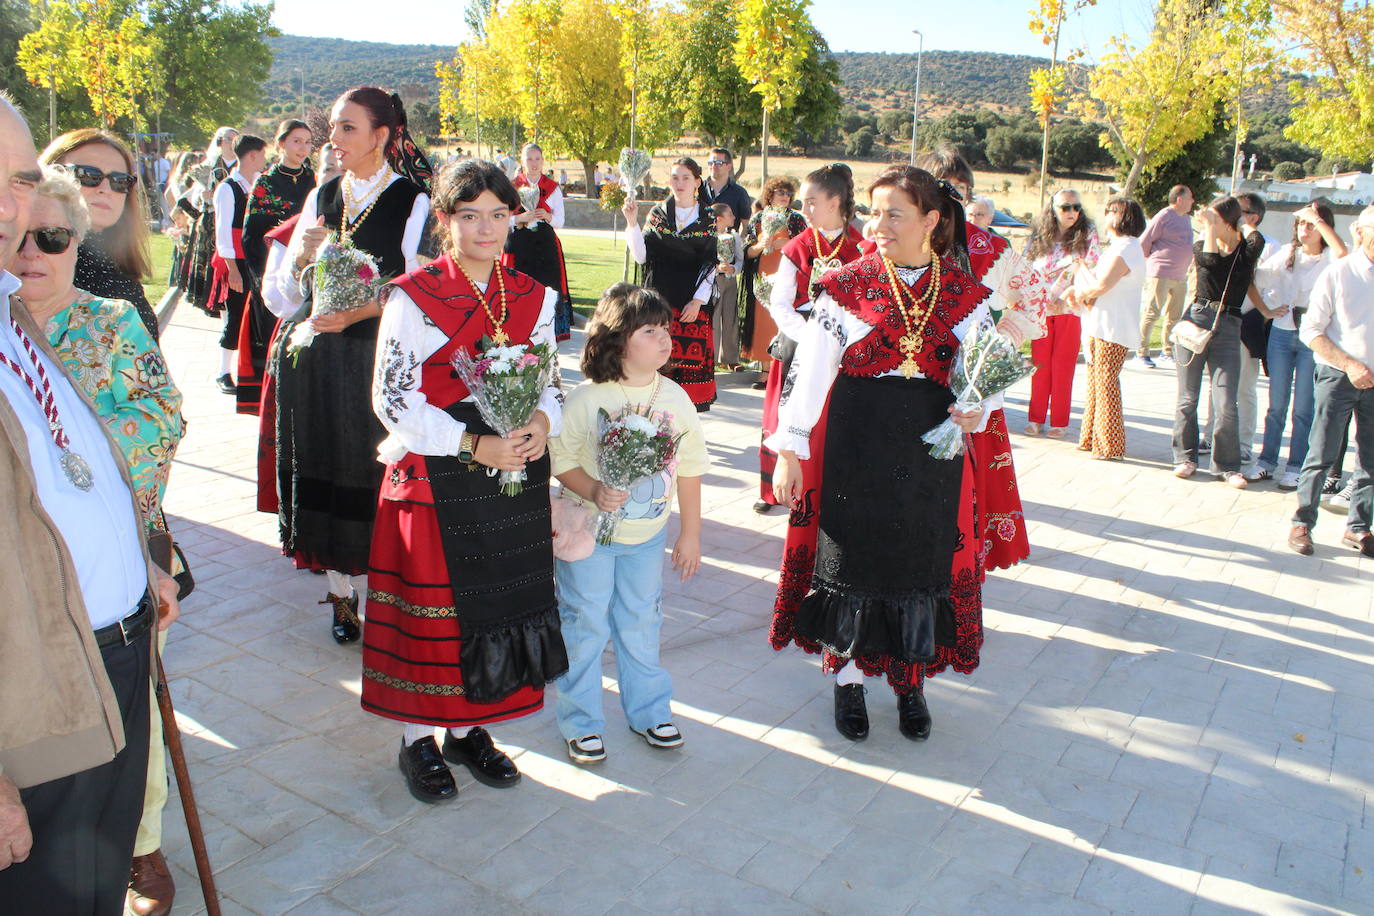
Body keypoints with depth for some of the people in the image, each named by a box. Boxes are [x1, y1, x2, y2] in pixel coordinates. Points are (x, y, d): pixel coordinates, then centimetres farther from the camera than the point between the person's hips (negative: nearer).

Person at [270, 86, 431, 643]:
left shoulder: (414, 201, -4)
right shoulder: (321, 197, 12)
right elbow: (287, 292, 11)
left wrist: (356, 313, -19)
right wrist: (301, 256, -9)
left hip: (377, 360, -5)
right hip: (313, 360, 5)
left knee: (373, 468, -3)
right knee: (324, 466, 8)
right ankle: (340, 592, 22)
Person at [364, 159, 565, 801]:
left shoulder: (533, 297, 6)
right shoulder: (413, 297, -8)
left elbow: (550, 381, 13)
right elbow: (393, 400, -11)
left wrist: (543, 421, -10)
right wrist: (472, 445, -19)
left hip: (515, 479, 5)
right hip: (433, 479, -4)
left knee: (502, 599, 12)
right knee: (430, 608, 5)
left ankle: (467, 729, 32)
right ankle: (419, 740, 26)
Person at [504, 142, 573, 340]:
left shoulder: (553, 188, 11)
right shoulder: (513, 186, 8)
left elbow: (560, 222, 8)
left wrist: (548, 216, -13)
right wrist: (521, 218, -14)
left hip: (546, 244, 1)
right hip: (519, 244, -1)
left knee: (547, 286, -7)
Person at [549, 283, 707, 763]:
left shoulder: (675, 398, -5)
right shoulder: (586, 399, -16)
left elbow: (689, 469, 2)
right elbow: (560, 459, -11)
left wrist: (690, 534, 5)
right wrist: (594, 491, -28)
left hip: (648, 534, 3)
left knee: (641, 623, 17)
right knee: (585, 625, 8)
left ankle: (648, 710, 35)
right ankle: (580, 721, 25)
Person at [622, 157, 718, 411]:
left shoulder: (707, 219, 7)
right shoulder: (658, 213, 8)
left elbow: (711, 264, 3)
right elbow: (641, 256, -2)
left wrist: (698, 300, -6)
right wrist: (632, 223, -13)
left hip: (694, 301, 0)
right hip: (659, 298, 0)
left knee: (691, 355, -3)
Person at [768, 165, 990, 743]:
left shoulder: (965, 294, 2)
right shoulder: (849, 285, -3)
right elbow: (811, 369, -4)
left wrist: (974, 410, -16)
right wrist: (789, 448, -9)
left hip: (930, 450, 2)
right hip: (855, 445, -1)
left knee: (920, 561, 11)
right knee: (850, 557, 7)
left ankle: (909, 683, 31)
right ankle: (848, 678, 28)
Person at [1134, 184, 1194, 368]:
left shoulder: (1187, 218, 16)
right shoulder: (1164, 216, -9)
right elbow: (1144, 241, -8)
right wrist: (1152, 260, 3)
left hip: (1180, 275, 8)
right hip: (1161, 274, -8)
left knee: (1175, 315, 11)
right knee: (1152, 313, -9)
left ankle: (1167, 351, 22)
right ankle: (1141, 353, -5)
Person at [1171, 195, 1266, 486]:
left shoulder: (1247, 250, 6)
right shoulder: (1200, 247, 8)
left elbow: (1257, 240, -17)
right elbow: (1210, 262, -13)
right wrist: (1209, 230, -6)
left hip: (1228, 329, -1)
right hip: (1195, 321, 1)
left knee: (1226, 405, -7)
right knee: (1187, 398, 5)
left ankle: (1227, 465, 6)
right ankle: (1185, 457, 18)